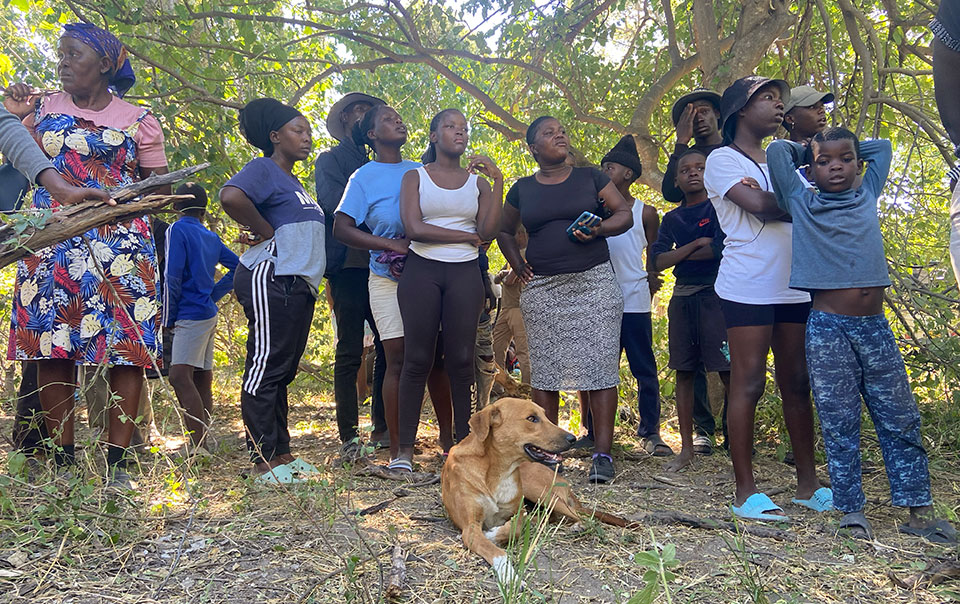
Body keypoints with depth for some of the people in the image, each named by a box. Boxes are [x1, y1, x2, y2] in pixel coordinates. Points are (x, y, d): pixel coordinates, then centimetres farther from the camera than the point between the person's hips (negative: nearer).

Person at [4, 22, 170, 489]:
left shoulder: (137, 120, 9)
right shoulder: (43, 109, 15)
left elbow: (161, 187, 10)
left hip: (121, 244, -2)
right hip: (52, 244, 2)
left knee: (129, 345, -9)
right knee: (52, 345, -4)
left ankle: (117, 461, -3)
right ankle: (63, 459, 5)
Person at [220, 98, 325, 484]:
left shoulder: (293, 181, 24)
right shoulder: (263, 169, -4)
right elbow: (231, 196, -23)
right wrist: (264, 231, -13)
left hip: (297, 283, 9)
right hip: (271, 279, -9)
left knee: (282, 371, 10)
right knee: (267, 366, -7)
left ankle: (281, 454, 16)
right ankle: (265, 461, -3)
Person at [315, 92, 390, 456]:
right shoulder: (329, 160, 10)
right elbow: (331, 201, -8)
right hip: (348, 265, -5)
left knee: (388, 348, 2)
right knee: (350, 352, -5)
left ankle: (382, 427, 12)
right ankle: (348, 435, 0)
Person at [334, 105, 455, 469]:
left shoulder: (421, 171, 13)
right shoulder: (364, 177, 2)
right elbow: (341, 228, -7)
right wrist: (393, 244, -16)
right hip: (389, 279, -3)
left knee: (437, 358, 5)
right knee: (398, 361, -4)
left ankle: (447, 436, 17)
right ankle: (397, 450, 4)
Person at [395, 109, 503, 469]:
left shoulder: (478, 180, 14)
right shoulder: (415, 177, 8)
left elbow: (489, 232, 0)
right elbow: (413, 228, -8)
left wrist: (498, 182, -6)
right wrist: (467, 236, -4)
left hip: (465, 275, 2)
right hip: (421, 271, -2)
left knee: (462, 360, -2)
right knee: (417, 359, -4)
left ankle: (464, 445, 6)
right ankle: (405, 449, 3)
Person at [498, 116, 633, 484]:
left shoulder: (590, 177, 8)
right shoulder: (522, 189, 11)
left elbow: (625, 214, 9)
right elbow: (505, 232, 23)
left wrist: (599, 229, -10)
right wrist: (517, 265, 9)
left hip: (594, 283, -1)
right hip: (542, 289, 2)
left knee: (599, 365, -8)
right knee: (544, 369, 1)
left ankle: (602, 454, -4)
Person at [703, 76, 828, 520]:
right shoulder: (722, 159, 1)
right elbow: (758, 206, -14)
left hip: (795, 288, 7)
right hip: (747, 288, -6)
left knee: (797, 384, 8)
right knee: (748, 384, -5)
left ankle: (808, 485, 16)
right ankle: (746, 492, 1)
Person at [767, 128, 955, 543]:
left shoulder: (867, 197, 15)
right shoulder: (802, 204, 5)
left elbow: (882, 147, 28)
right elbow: (777, 150, 4)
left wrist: (853, 148, 28)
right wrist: (808, 151, 20)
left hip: (875, 326, 4)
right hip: (829, 327, -4)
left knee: (901, 420, 6)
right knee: (839, 425, 0)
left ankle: (919, 511, 15)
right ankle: (851, 511, 11)